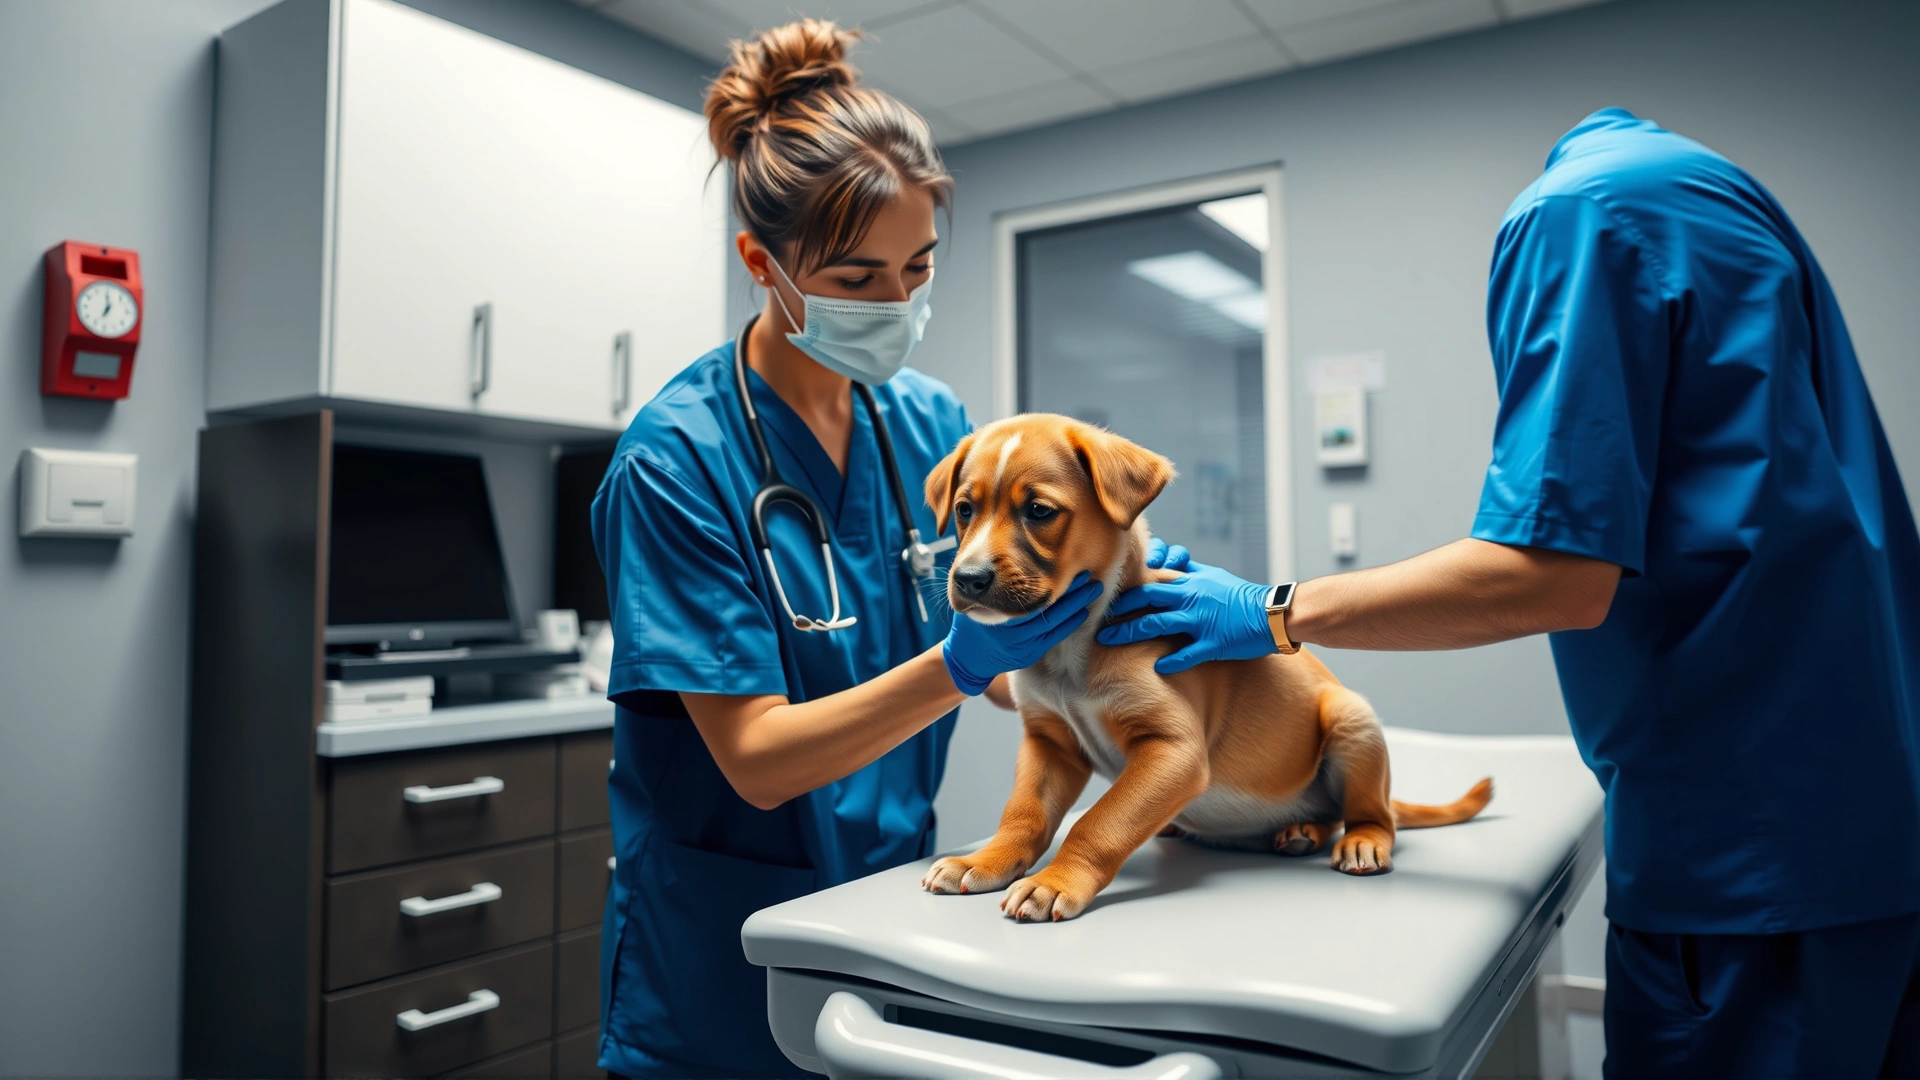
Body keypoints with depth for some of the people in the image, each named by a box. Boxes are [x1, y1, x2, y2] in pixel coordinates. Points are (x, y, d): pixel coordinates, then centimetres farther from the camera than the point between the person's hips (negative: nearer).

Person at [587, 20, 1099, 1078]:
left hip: (893, 905, 5)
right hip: (725, 952, -5)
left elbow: (1008, 670, 0)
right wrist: (959, 662, -33)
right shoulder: (678, 456, -20)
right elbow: (756, 759, -22)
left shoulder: (931, 421, -4)